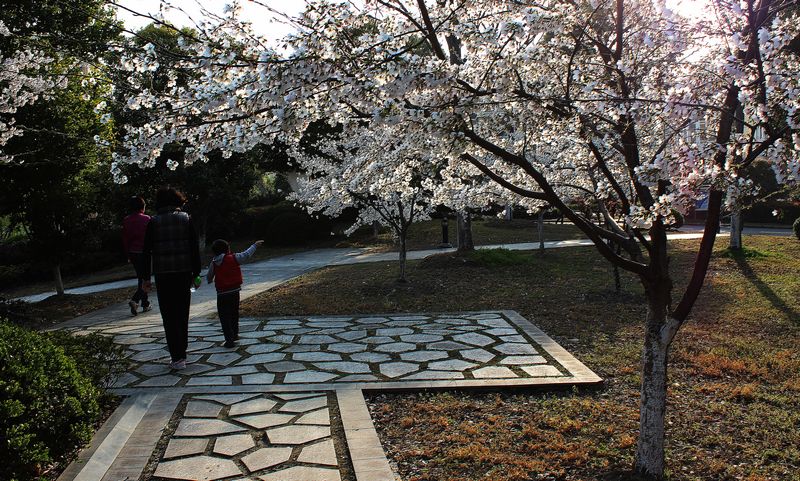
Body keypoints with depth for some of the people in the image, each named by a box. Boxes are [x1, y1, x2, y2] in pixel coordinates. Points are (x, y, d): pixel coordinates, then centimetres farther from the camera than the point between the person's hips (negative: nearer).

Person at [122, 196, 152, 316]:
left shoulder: (126, 221, 5)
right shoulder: (146, 219, -9)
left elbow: (125, 240, 7)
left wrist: (128, 255, 14)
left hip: (133, 253, 5)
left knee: (141, 277, 16)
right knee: (144, 278, 0)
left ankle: (145, 304, 20)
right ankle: (135, 300, -18)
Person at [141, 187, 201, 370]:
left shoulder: (154, 222, -1)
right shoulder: (186, 219, 2)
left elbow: (147, 251, -2)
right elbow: (195, 248, 0)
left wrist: (146, 277, 4)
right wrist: (196, 272, 5)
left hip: (162, 274, -2)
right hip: (184, 272, 2)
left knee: (169, 316, 3)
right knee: (182, 313, 15)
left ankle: (177, 357, -1)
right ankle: (182, 351, 23)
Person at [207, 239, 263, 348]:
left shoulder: (213, 263, 1)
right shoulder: (233, 258, -7)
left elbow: (209, 277, 12)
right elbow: (246, 254, -3)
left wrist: (210, 280, 37)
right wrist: (255, 245, 11)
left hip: (221, 293, 0)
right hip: (234, 291, 0)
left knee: (224, 316, 3)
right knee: (234, 314, 19)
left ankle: (229, 339, -4)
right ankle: (234, 335, 33)